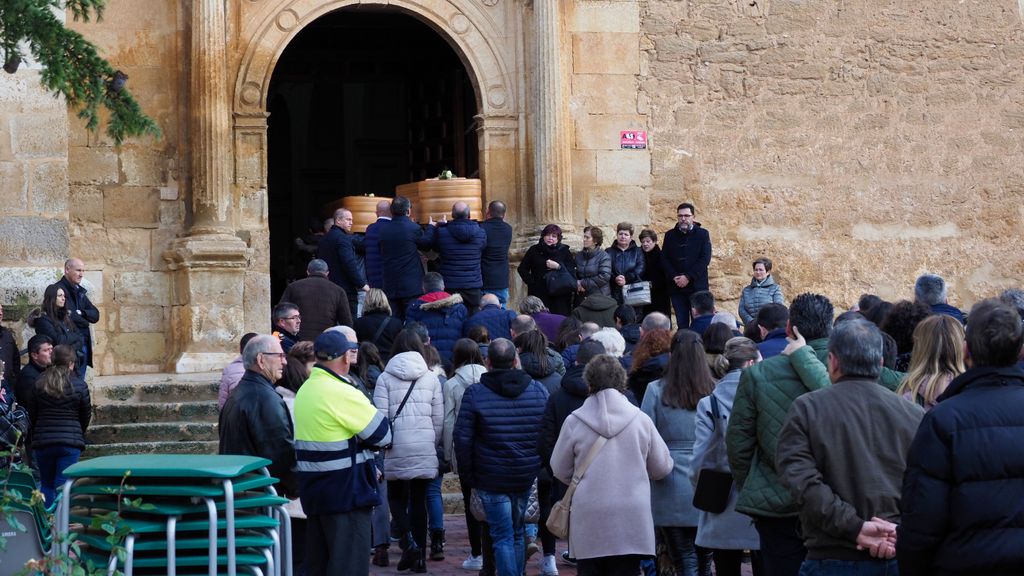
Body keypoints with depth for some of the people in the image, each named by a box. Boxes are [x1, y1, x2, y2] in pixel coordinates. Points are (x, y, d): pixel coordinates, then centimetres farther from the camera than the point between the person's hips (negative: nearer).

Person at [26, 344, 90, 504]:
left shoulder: (38, 384, 1)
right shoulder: (79, 385, -4)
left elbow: (31, 415, 7)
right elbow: (86, 415, 4)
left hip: (42, 441, 2)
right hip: (71, 441, -2)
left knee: (46, 484, 13)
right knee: (63, 484, -1)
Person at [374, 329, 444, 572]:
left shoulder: (385, 378, -2)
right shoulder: (431, 378, 5)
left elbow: (380, 417, -5)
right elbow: (439, 419, 6)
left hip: (397, 449, -2)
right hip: (425, 449, 2)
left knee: (396, 498, 12)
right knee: (419, 501, 10)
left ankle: (410, 542, -10)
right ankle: (419, 557, 11)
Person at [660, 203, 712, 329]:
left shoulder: (702, 234, 3)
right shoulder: (670, 235, 11)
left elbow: (705, 259, -6)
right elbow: (664, 259, 6)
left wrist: (688, 277, -13)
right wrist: (674, 277, -10)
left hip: (697, 286, -2)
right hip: (676, 286, 2)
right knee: (682, 325, 3)